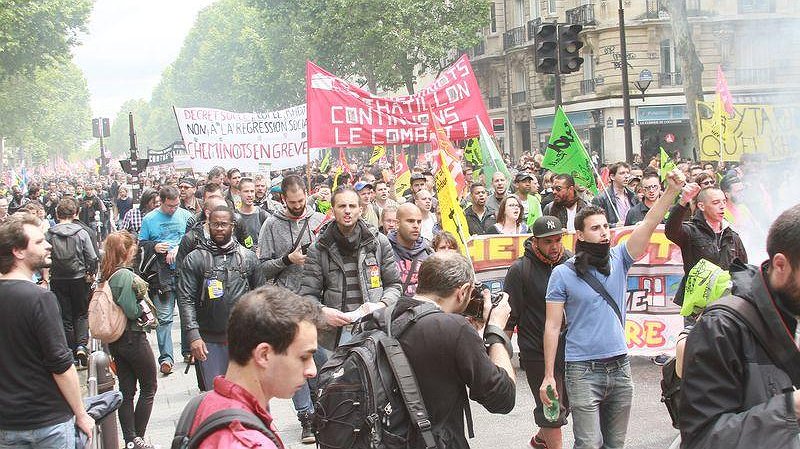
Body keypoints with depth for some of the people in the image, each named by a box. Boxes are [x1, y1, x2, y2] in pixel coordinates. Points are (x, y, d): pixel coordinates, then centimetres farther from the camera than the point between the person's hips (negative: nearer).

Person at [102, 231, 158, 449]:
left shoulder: (105, 275, 4)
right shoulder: (126, 275, -21)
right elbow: (131, 311, -24)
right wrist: (144, 299, -7)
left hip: (115, 339, 8)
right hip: (133, 338, -8)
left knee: (126, 390, 13)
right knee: (149, 387, 7)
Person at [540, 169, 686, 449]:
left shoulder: (618, 260, 5)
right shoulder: (563, 273, -4)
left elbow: (649, 224, -5)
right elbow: (553, 326, -4)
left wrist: (672, 190, -19)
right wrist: (549, 375, -8)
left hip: (620, 366, 4)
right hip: (583, 371, -4)